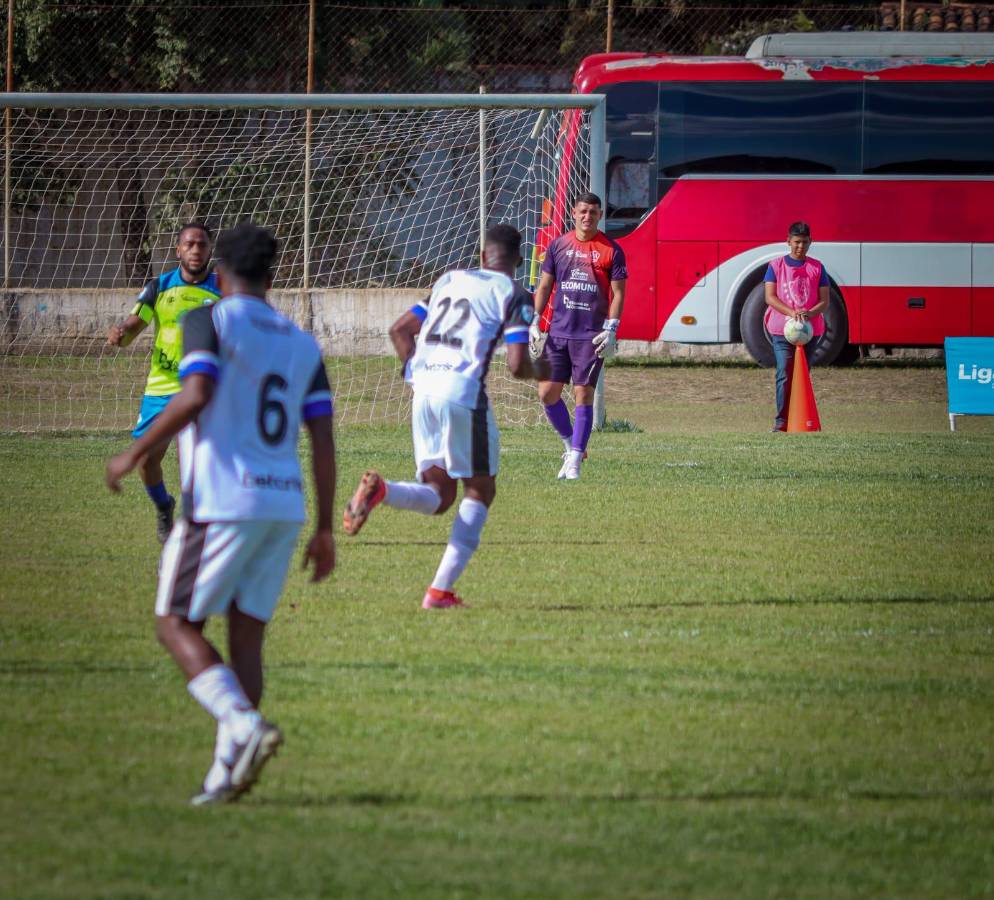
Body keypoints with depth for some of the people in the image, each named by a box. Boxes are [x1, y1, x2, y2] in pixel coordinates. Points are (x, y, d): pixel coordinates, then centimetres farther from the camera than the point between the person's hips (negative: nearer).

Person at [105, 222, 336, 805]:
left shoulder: (211, 321, -2)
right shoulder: (303, 345, 15)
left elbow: (195, 396, -18)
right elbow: (323, 440, 10)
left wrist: (136, 454, -10)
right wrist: (325, 529, 13)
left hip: (223, 501, -6)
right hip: (285, 503, 6)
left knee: (176, 623, 2)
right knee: (247, 635, 9)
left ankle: (244, 723, -20)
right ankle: (228, 771, 3)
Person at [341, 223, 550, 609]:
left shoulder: (448, 280, 21)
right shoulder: (513, 295, 2)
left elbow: (400, 329, 20)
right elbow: (517, 365, -6)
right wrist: (539, 371, 15)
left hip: (424, 389, 5)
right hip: (463, 389, -5)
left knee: (437, 496, 11)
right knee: (480, 490, 11)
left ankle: (379, 490, -23)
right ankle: (440, 590, 1)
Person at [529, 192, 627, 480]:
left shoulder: (611, 250, -1)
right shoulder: (558, 246, 8)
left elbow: (618, 293, -1)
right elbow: (544, 286, 13)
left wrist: (611, 330, -10)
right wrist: (534, 322, 5)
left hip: (591, 336, -4)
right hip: (558, 332, 4)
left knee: (583, 395, -5)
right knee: (547, 391, 0)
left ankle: (574, 462, 0)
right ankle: (571, 444, 21)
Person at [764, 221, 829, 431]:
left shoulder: (817, 268, 8)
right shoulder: (776, 266, 4)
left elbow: (824, 301, 5)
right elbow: (770, 297, -3)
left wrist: (810, 313, -16)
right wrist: (791, 313, -19)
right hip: (782, 330, -2)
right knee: (784, 375, -13)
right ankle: (781, 420, -16)